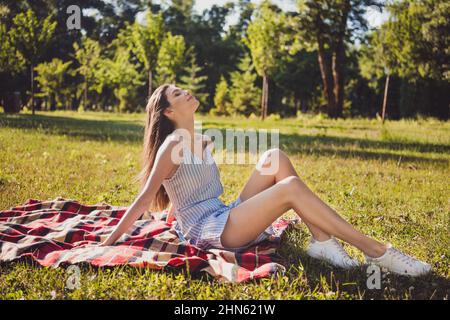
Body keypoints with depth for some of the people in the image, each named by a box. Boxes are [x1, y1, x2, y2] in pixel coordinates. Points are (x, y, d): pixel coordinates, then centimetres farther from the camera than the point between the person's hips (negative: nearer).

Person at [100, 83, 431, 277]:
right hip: (206, 230, -9)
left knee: (275, 157, -8)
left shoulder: (200, 141, 16)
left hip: (225, 217, 9)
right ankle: (375, 251, -27)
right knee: (290, 187, -27)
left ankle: (322, 241, -18)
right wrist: (113, 238, -14)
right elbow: (145, 197, -13)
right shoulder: (172, 146, -10)